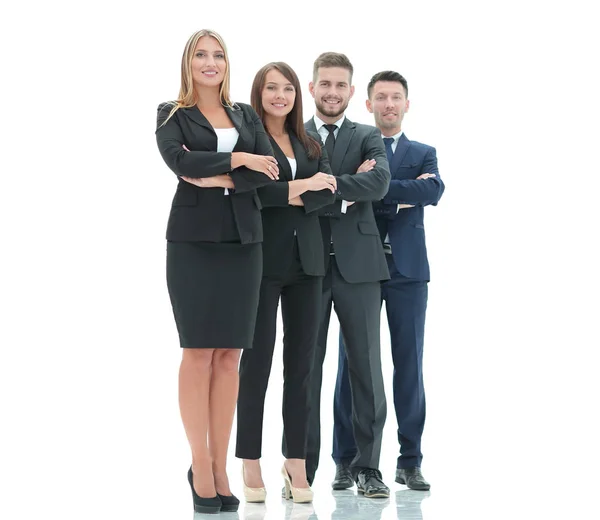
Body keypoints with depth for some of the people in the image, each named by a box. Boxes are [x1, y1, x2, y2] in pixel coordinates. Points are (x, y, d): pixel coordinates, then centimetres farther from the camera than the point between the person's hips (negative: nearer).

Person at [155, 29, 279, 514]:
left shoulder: (246, 115, 15)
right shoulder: (172, 115, 7)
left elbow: (273, 169, -1)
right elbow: (178, 160, -14)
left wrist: (218, 178, -12)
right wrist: (236, 159, -10)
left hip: (242, 241, 3)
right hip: (195, 240, -3)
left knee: (230, 355, 2)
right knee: (198, 353, -3)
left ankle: (219, 467, 7)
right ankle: (201, 466, 3)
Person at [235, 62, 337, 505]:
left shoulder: (311, 144, 16)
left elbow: (329, 189, 2)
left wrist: (298, 197, -14)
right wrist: (300, 187, -14)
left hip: (306, 260, 5)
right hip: (262, 259, -5)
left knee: (301, 364, 4)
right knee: (257, 361, -2)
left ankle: (297, 464, 8)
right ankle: (251, 466, 5)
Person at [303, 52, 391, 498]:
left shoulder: (369, 138, 10)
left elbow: (379, 183, -10)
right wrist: (344, 195, -11)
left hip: (358, 264, 1)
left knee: (366, 366, 2)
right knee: (305, 367, 4)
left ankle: (367, 466, 9)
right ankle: (302, 467, 11)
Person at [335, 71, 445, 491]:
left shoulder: (423, 154, 12)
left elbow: (433, 191, -9)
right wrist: (402, 197, -14)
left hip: (407, 269, 1)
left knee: (409, 364, 2)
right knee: (352, 363, 1)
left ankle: (410, 462, 8)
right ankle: (348, 461, 7)